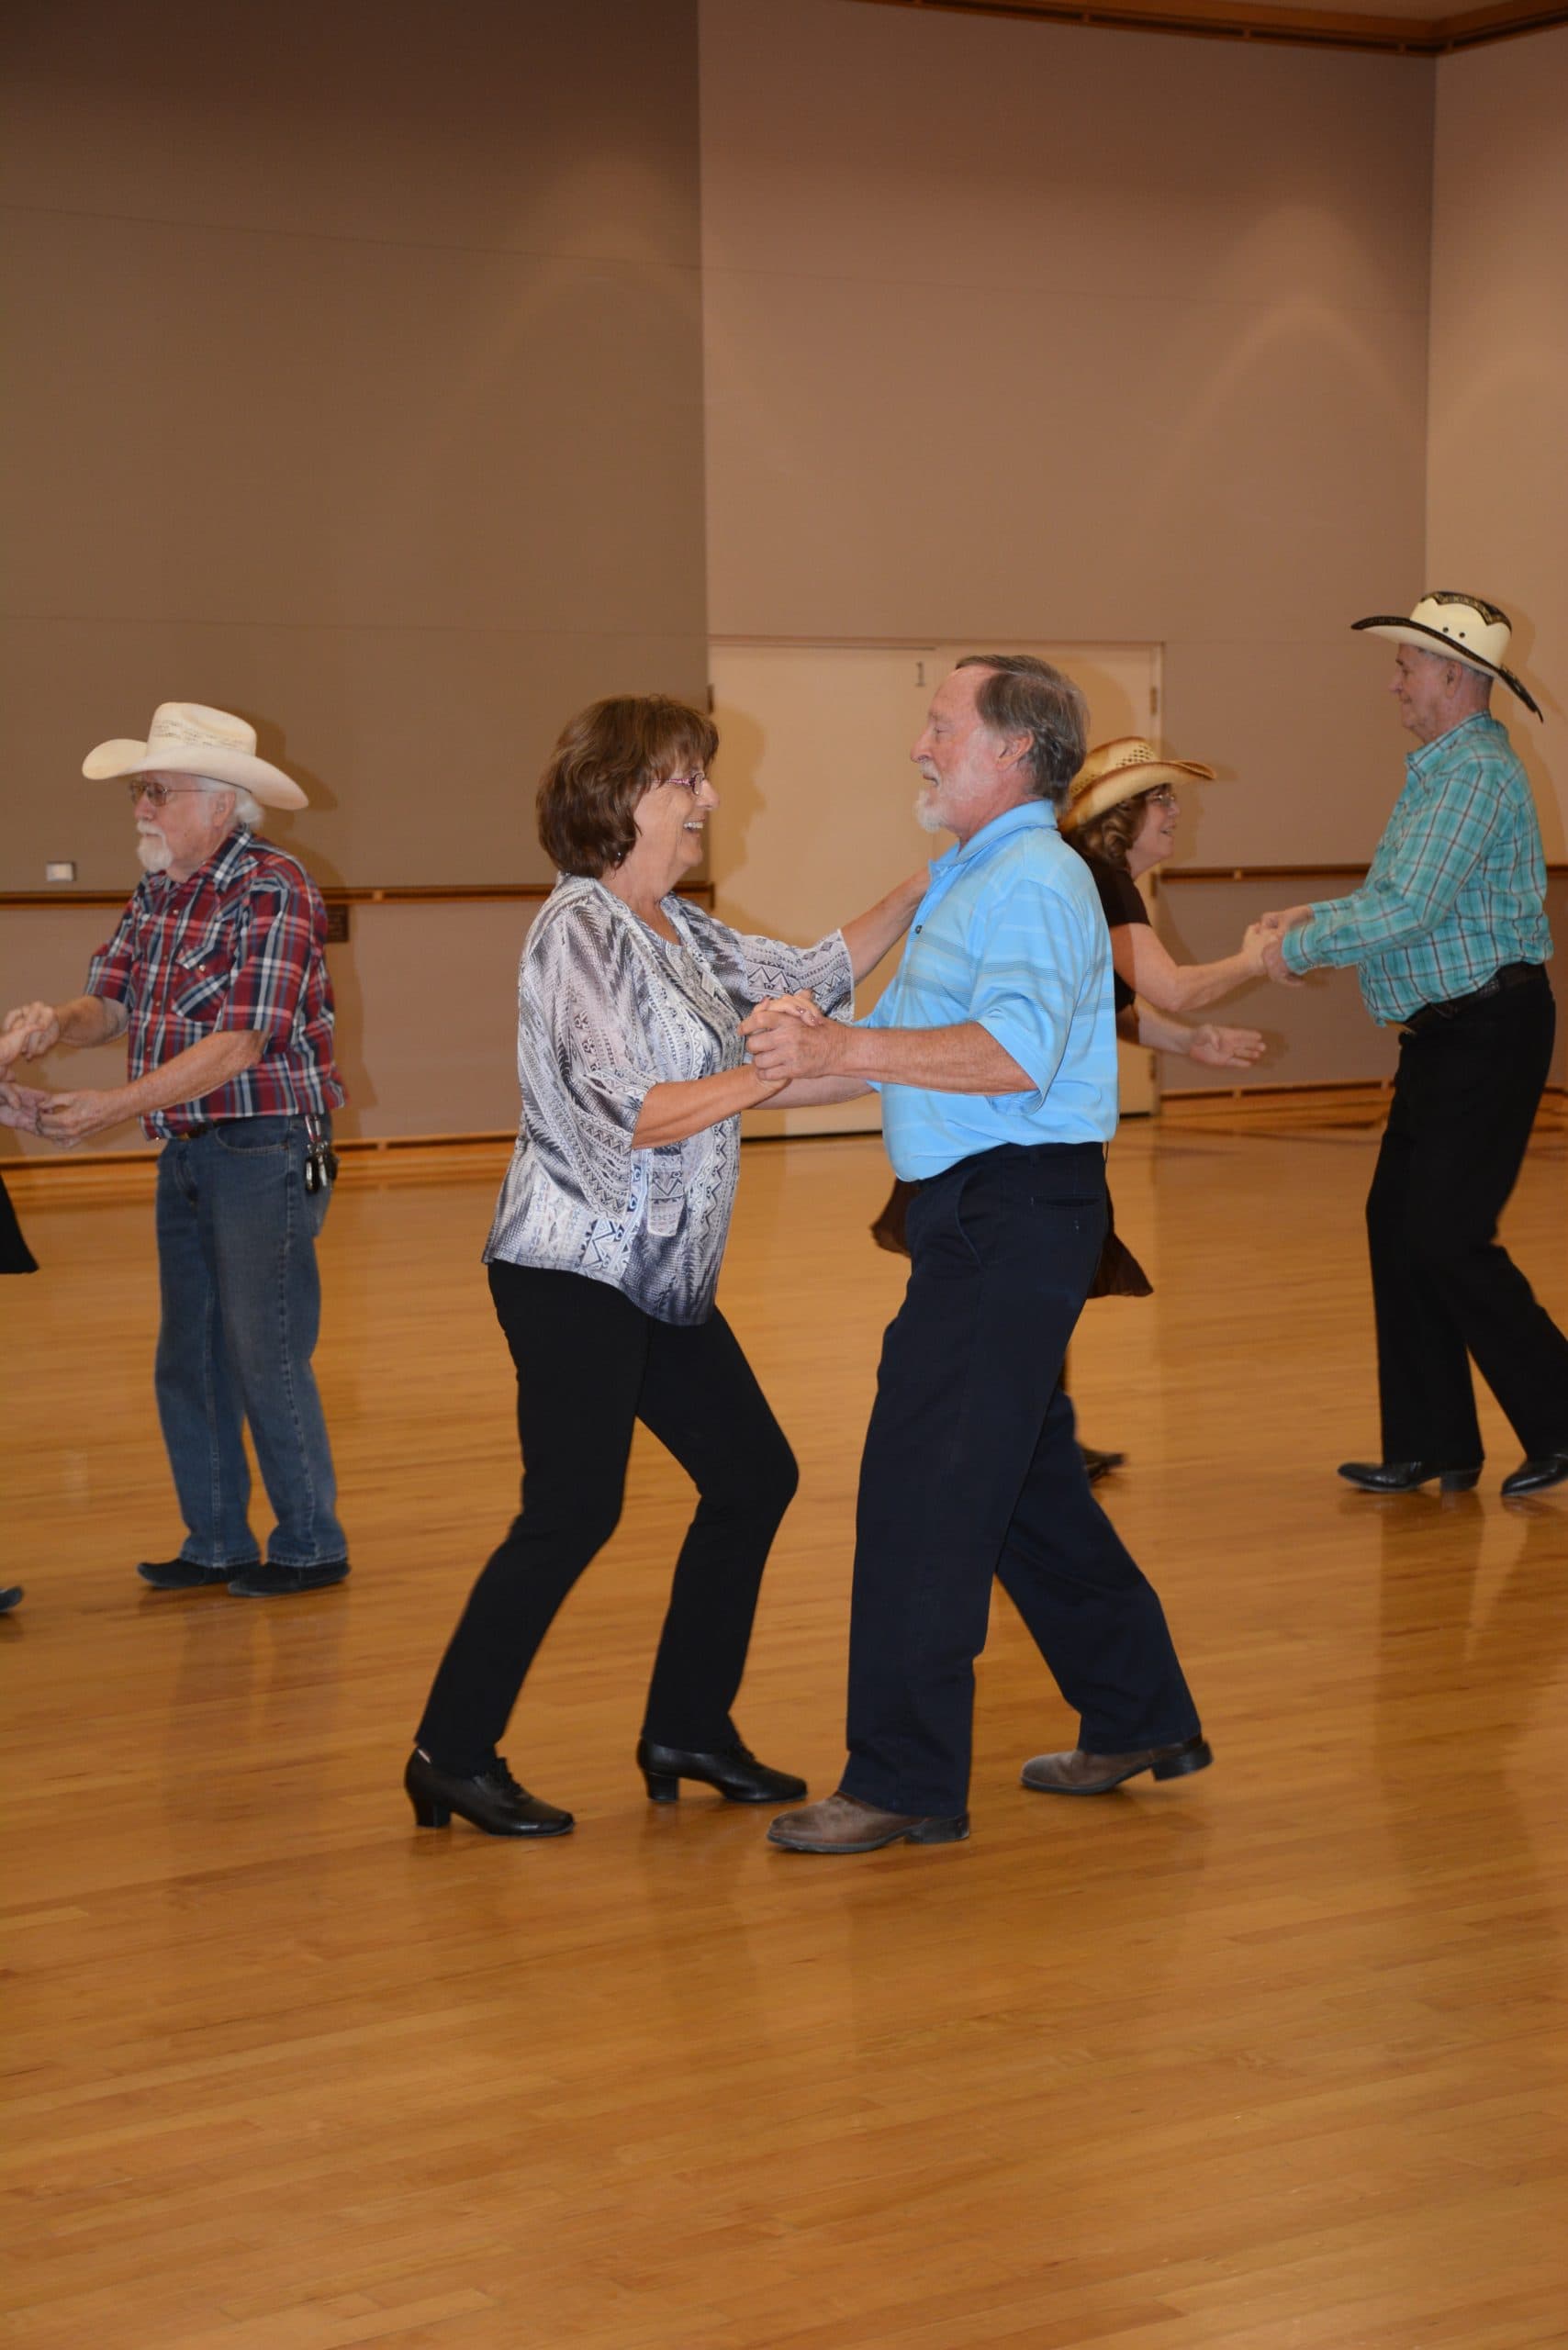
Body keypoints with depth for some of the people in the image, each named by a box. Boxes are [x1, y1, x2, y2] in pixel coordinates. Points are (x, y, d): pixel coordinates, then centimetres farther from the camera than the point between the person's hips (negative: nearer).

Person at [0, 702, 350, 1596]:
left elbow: (239, 1045, -22)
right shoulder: (158, 894, 9)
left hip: (266, 1148, -8)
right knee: (188, 1362, 12)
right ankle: (218, 1544, 22)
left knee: (266, 1356, -4)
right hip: (186, 1151, 8)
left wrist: (109, 1109, -23)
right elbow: (112, 1004, 6)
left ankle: (312, 1546, 9)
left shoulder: (275, 890, -17)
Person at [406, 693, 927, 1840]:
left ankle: (688, 1730, 20)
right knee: (573, 1513, -9)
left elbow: (816, 974, 18)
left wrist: (925, 885, 11)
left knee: (753, 1478, 11)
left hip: (661, 1273, 10)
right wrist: (771, 1075, -19)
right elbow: (626, 1115, -22)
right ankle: (453, 1755, 1)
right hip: (575, 1271, -10)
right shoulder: (579, 931, -15)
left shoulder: (678, 929, 12)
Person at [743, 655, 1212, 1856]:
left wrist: (845, 1049, -32)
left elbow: (1015, 1051, -30)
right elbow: (927, 1043, 21)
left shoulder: (1036, 883, -15)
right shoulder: (970, 879, 19)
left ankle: (906, 1781, -4)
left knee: (924, 1487, -9)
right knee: (1029, 1481, 17)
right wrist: (825, 1045, 4)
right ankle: (1142, 1718, 29)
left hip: (1016, 1211, -11)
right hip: (976, 1212, 11)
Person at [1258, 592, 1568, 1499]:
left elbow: (1407, 910, -25)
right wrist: (1318, 915, 11)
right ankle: (1430, 1445, 13)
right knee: (1396, 1225, 8)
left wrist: (1306, 946, -14)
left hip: (1490, 1032, -10)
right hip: (1446, 1033, 10)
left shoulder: (1477, 774, -18)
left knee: (1448, 1238, -10)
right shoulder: (1442, 769, 15)